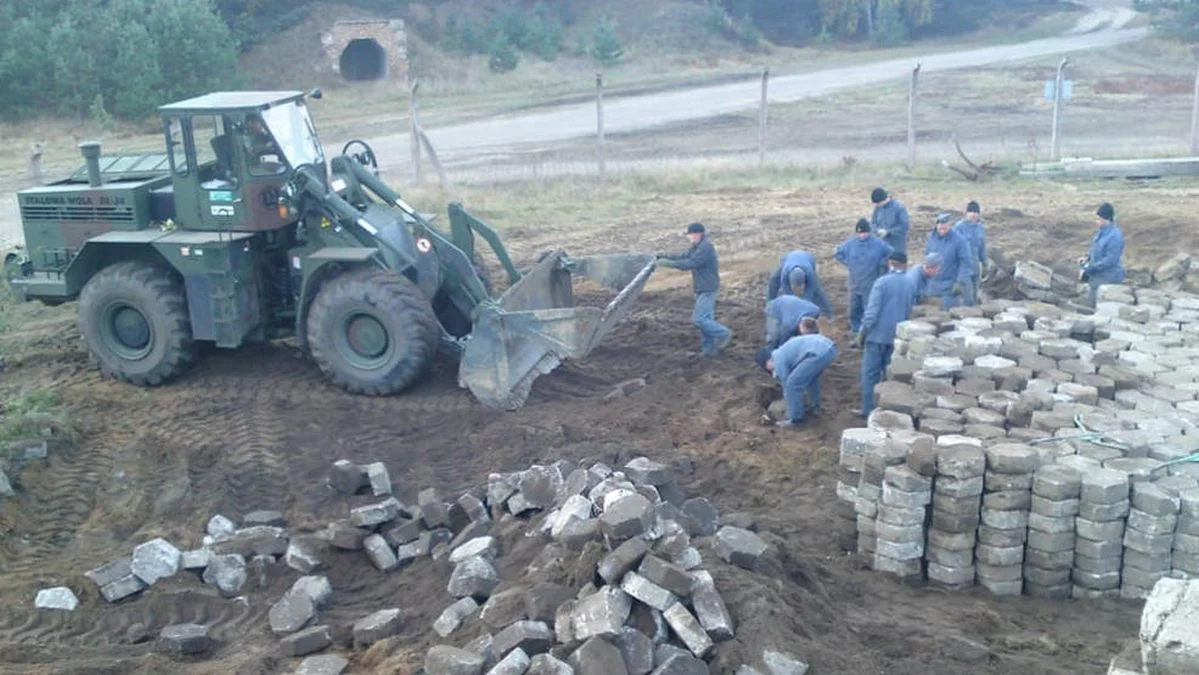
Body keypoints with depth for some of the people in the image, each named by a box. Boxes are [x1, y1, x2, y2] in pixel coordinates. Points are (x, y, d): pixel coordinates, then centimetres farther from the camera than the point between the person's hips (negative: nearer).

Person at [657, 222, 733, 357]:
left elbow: (690, 263, -26)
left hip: (707, 289, -10)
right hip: (702, 288, 10)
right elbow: (684, 257, 15)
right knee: (705, 318, 12)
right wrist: (666, 256, 3)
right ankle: (710, 348, 18)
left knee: (698, 319, -12)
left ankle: (723, 334, 2)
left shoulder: (706, 248, -20)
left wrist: (668, 263, -25)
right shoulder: (697, 247, 12)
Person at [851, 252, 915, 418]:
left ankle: (868, 409, 2)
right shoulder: (909, 285, 6)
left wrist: (862, 333, -9)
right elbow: (908, 312, 14)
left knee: (870, 373, 1)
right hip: (897, 336, 5)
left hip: (878, 334, -5)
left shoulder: (882, 282, -11)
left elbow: (872, 310, -15)